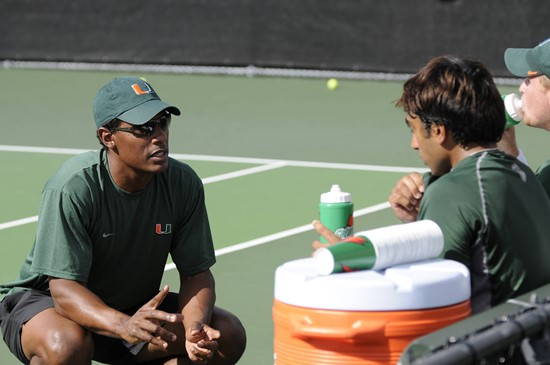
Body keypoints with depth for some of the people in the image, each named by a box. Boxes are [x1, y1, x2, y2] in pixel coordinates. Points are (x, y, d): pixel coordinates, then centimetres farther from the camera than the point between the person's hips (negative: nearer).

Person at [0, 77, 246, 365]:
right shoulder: (72, 187, -28)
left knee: (228, 337, -12)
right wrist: (125, 325, -50)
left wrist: (195, 328, -28)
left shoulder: (183, 183, -11)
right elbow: (64, 288, -31)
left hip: (134, 306, 6)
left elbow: (196, 272, -6)